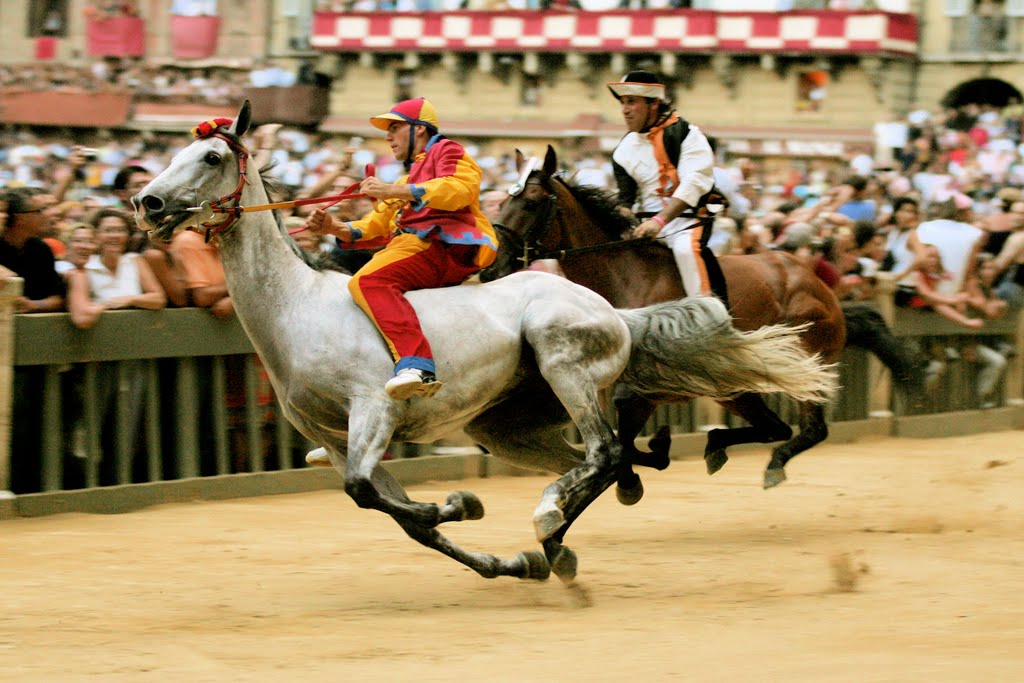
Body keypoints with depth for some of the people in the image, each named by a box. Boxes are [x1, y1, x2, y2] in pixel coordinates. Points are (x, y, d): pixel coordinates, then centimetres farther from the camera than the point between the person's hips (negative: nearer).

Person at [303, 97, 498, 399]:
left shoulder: (446, 151, 12)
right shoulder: (411, 176, 40)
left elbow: (461, 188, -11)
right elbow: (377, 226, 28)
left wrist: (395, 191, -15)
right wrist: (336, 228, 8)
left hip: (446, 244, -10)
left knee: (368, 281, -30)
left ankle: (416, 365, -50)